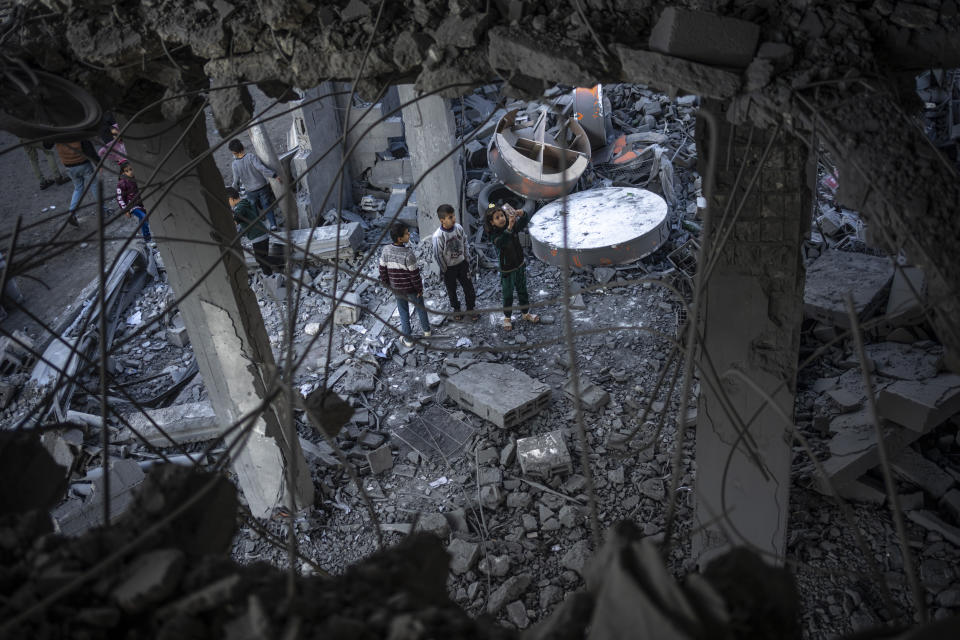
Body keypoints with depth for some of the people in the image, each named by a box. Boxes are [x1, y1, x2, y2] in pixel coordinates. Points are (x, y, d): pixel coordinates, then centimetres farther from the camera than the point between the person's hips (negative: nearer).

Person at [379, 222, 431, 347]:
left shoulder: (385, 251, -15)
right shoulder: (408, 254, -30)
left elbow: (382, 270, -4)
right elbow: (415, 274, -22)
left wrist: (387, 284, 11)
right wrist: (420, 289, -7)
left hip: (397, 289, 3)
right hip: (411, 289, -3)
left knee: (403, 312, 21)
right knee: (420, 308, 23)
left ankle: (407, 338, 32)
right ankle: (426, 330, 45)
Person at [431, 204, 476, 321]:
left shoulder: (458, 227, -13)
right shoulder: (438, 236, -27)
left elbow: (465, 243, 3)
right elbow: (438, 255, -17)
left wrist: (467, 259, 5)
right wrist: (444, 270, -9)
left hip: (462, 263, 4)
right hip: (449, 267, -4)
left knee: (468, 287, 12)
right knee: (452, 289, 17)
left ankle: (470, 308, 33)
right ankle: (456, 309, 40)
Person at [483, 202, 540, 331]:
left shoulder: (514, 226, -9)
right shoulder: (494, 235, -24)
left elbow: (526, 220, -6)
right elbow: (501, 242, -43)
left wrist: (522, 214, -29)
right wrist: (509, 228, -58)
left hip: (520, 266, 5)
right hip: (507, 270, -5)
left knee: (522, 291, 22)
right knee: (508, 295, 12)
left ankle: (525, 313, 40)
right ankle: (507, 318, 32)